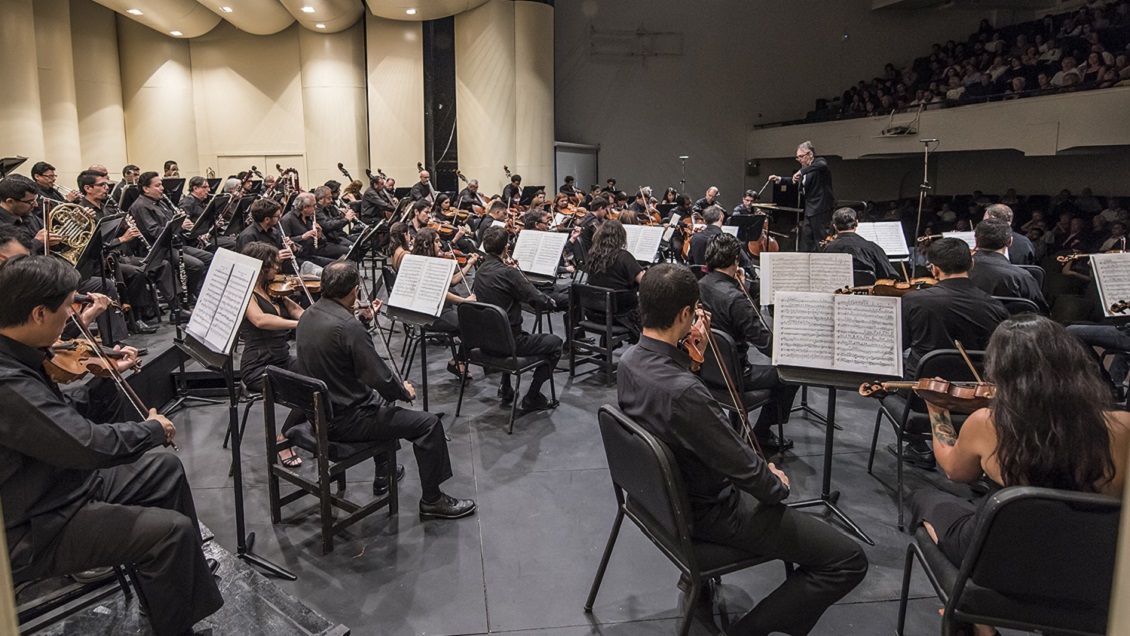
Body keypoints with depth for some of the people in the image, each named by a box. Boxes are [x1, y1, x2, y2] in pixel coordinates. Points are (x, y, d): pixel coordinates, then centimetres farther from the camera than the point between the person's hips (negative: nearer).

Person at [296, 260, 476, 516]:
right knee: (428, 423, -5)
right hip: (343, 422, -10)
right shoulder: (348, 327, -27)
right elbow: (380, 377, -23)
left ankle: (383, 476, 44)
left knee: (379, 398, 35)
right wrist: (405, 391, -4)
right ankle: (432, 500, 10)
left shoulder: (308, 315, 1)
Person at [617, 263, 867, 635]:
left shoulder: (629, 360, -9)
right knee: (848, 561, -7)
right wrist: (778, 486, -5)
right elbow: (744, 468, -25)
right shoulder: (684, 392, -36)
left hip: (663, 492, 9)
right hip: (706, 511, -9)